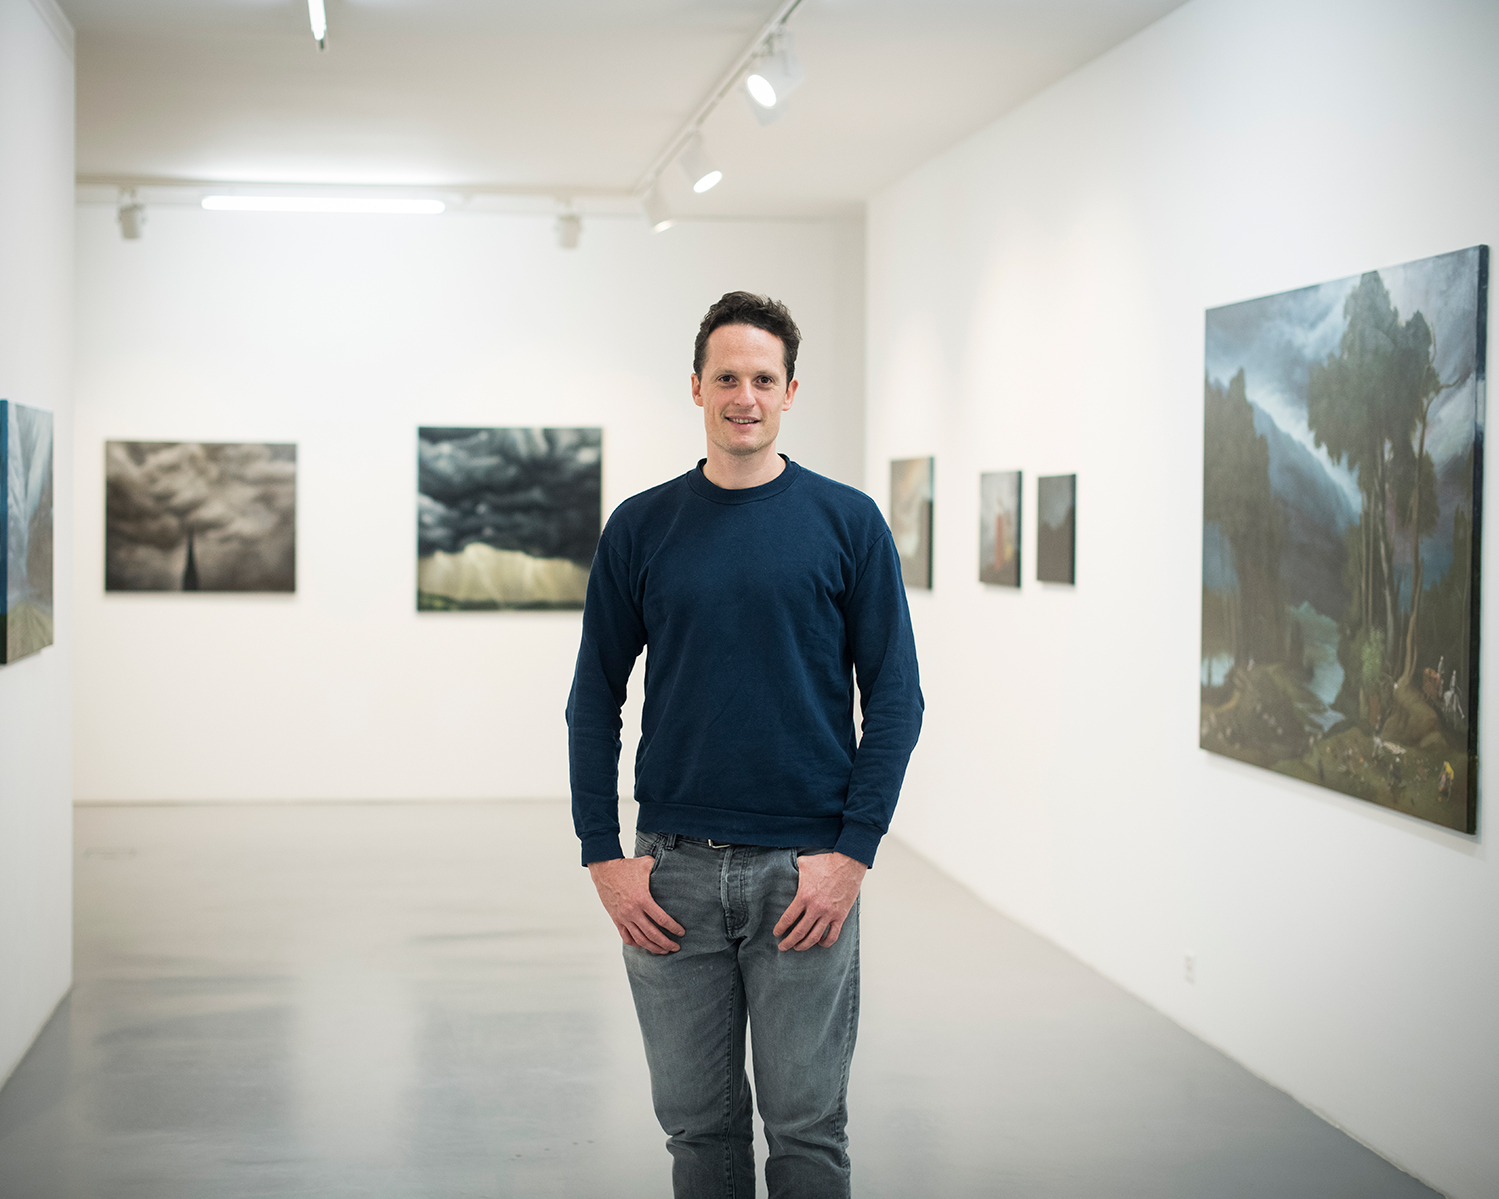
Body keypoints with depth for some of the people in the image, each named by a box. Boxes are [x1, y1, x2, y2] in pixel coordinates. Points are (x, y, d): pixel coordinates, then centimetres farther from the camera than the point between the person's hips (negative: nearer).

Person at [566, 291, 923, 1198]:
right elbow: (596, 699, 8)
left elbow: (894, 697, -1)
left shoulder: (848, 523, 0)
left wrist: (853, 852, -9)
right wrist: (604, 855, -1)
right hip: (674, 870, 2)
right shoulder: (641, 528, 5)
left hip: (806, 872, -2)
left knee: (807, 1124, 3)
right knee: (698, 1123, 9)